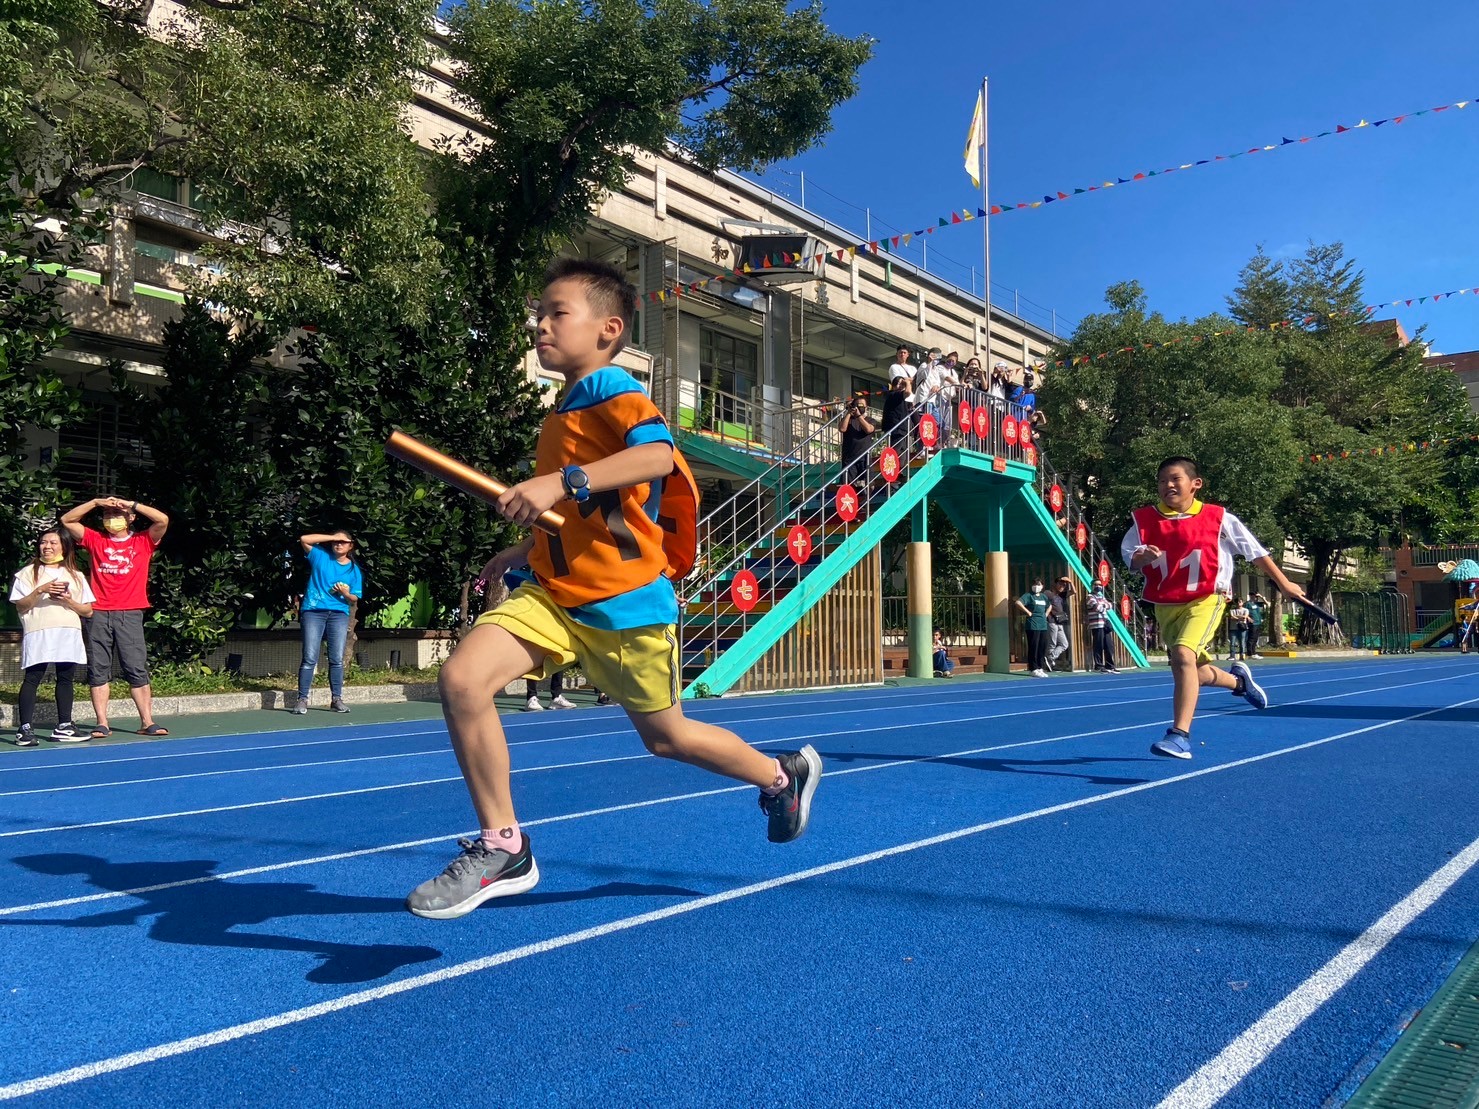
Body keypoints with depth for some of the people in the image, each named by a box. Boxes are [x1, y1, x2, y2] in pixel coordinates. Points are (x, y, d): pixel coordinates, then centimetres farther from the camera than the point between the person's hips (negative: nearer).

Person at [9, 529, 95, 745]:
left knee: (65, 678, 5)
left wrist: (68, 601, -7)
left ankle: (64, 727, 11)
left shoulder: (75, 576, 16)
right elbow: (20, 606, -1)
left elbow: (88, 611, 10)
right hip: (38, 633, -3)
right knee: (32, 678, -7)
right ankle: (24, 729, -7)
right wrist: (40, 591, -14)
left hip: (69, 634, 3)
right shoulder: (28, 573, 9)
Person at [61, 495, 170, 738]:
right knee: (98, 670, 2)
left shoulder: (143, 542, 9)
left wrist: (132, 504, -4)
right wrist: (96, 502, 1)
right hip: (98, 614, 2)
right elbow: (67, 520, 9)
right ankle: (102, 724, 5)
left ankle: (147, 722, -1)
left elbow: (163, 520, -5)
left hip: (130, 615, -2)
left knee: (137, 669, -2)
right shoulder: (95, 540, 14)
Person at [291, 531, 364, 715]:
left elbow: (354, 599, 10)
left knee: (337, 659, 2)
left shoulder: (355, 570, 9)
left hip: (339, 614, 2)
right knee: (310, 658, -7)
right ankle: (302, 700, -6)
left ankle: (336, 699, 8)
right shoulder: (320, 556, 7)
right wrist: (333, 536, -5)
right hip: (313, 612, -2)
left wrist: (345, 593, -13)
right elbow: (304, 539, -7)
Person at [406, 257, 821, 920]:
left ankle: (784, 775, 37)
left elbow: (659, 454, -33)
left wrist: (561, 482, -39)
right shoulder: (562, 411, 16)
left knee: (666, 737, 9)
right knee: (461, 678, -16)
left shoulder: (612, 389, -10)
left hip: (626, 603, -7)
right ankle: (502, 849, -4)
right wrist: (524, 552, 21)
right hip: (552, 594, 7)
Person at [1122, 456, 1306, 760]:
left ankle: (1180, 736, -28)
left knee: (1183, 655, -28)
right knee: (1193, 673, 15)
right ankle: (1238, 679, 48)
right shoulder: (1145, 519, 0)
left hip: (1204, 600, -4)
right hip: (1165, 605, 4)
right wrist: (1143, 557, -27)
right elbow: (1129, 558, -4)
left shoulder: (1218, 518, -3)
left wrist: (1283, 583, 8)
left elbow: (1254, 550, 5)